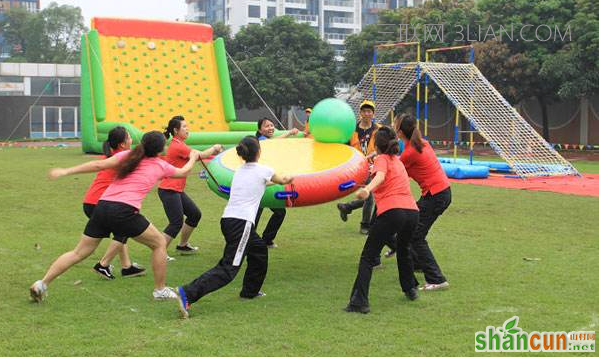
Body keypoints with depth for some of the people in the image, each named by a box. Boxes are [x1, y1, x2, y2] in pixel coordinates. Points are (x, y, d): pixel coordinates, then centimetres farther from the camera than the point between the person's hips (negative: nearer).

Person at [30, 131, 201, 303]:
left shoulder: (127, 155, 15)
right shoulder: (161, 165, 12)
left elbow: (99, 165, 2)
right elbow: (183, 172, 33)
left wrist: (65, 171, 2)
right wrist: (193, 158, 53)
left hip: (102, 206, 4)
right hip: (124, 211, -4)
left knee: (79, 253, 13)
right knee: (160, 244, 16)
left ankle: (42, 284, 8)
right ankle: (160, 290, 22)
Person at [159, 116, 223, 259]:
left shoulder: (179, 144, 13)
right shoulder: (177, 146, -17)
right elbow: (200, 155, -13)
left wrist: (214, 153, 2)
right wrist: (214, 148, 4)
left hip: (177, 190, 10)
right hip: (169, 190, -10)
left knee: (195, 214, 17)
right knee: (177, 223, -11)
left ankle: (183, 246, 29)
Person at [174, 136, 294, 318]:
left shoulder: (240, 171, 18)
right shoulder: (263, 170, 2)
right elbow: (282, 181, 25)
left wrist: (268, 182, 57)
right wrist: (289, 178, 47)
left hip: (228, 219, 8)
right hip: (242, 222, -8)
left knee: (260, 249, 27)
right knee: (228, 269, -13)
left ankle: (250, 291, 35)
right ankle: (188, 293, -28)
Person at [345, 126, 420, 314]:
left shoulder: (381, 159, 6)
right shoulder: (398, 161, 26)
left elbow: (380, 176, -18)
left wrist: (367, 189, -36)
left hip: (392, 212, -7)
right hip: (412, 211, 7)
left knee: (368, 257, 0)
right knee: (403, 250, 35)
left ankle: (360, 302, -10)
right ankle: (411, 289, 44)